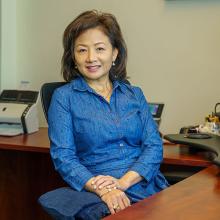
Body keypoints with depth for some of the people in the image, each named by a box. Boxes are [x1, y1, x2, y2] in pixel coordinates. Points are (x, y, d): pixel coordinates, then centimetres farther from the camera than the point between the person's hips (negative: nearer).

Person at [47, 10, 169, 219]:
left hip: (150, 188, 3)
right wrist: (102, 189, -19)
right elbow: (63, 157, -3)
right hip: (99, 198, -3)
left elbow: (154, 146, 7)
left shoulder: (135, 94, 15)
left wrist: (123, 181, -11)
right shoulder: (63, 97, 6)